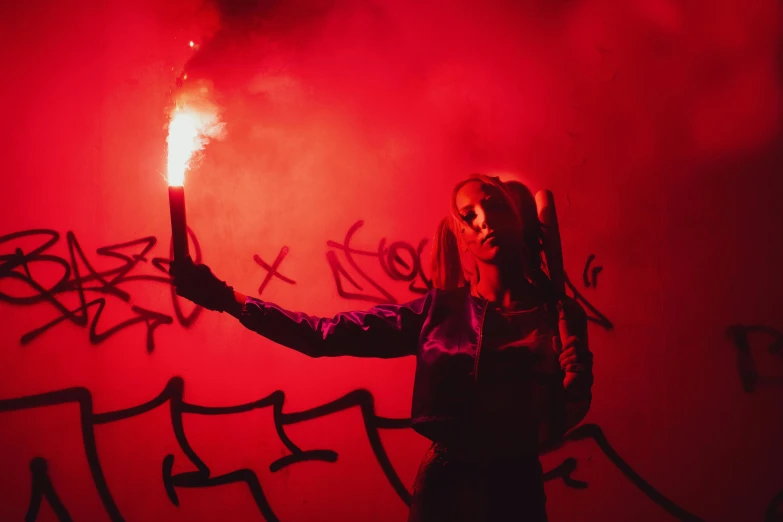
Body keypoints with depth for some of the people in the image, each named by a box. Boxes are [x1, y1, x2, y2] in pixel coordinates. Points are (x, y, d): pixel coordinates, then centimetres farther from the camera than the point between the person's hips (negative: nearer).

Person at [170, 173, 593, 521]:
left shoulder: (560, 315, -7)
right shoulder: (437, 311, -6)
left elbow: (559, 422, -4)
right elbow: (323, 335, -9)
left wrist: (576, 387, -23)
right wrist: (226, 298, -14)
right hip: (444, 486, 0)